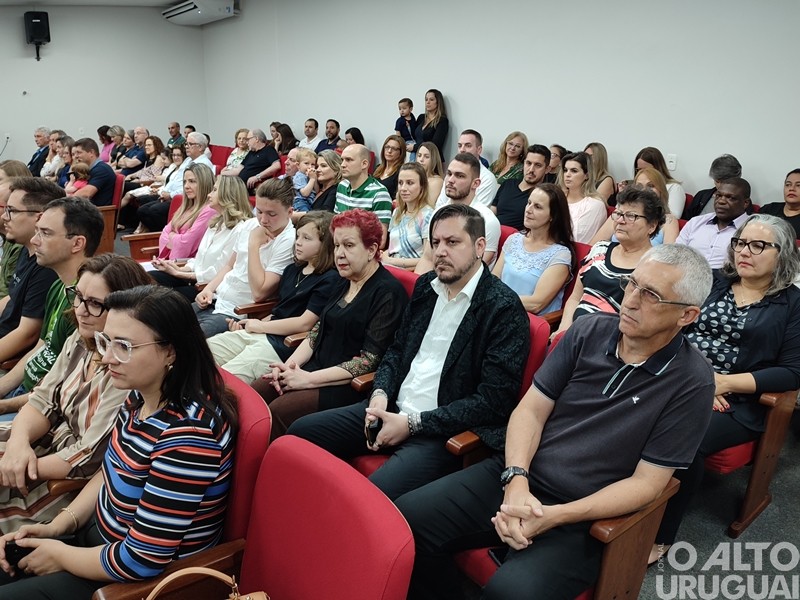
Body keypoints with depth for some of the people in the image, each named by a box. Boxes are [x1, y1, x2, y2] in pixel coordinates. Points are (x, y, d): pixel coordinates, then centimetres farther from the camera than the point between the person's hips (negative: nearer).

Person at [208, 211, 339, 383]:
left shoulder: (330, 280, -8)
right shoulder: (292, 270, 19)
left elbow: (305, 323, -14)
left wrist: (260, 325, -6)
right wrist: (252, 324, 2)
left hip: (286, 343, -9)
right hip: (259, 332, 9)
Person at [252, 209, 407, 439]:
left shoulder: (388, 292, -12)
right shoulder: (343, 283, 14)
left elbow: (370, 360, -17)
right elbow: (317, 333, 15)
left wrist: (309, 379, -18)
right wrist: (289, 365, -3)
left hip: (349, 385, -7)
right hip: (318, 367, 8)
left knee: (277, 411, -24)